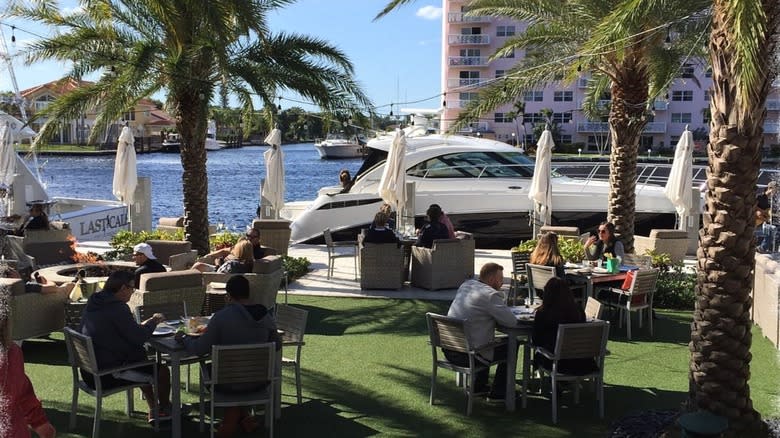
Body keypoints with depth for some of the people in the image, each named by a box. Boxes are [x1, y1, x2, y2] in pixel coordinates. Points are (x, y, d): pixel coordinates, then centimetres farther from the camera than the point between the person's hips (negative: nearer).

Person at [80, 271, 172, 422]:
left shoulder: (93, 304, 7)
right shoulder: (117, 308, -22)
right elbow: (139, 338, -19)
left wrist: (143, 325, 11)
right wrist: (153, 321, -1)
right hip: (107, 376, -10)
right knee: (162, 370, 2)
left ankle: (153, 409, 35)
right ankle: (164, 410, 26)